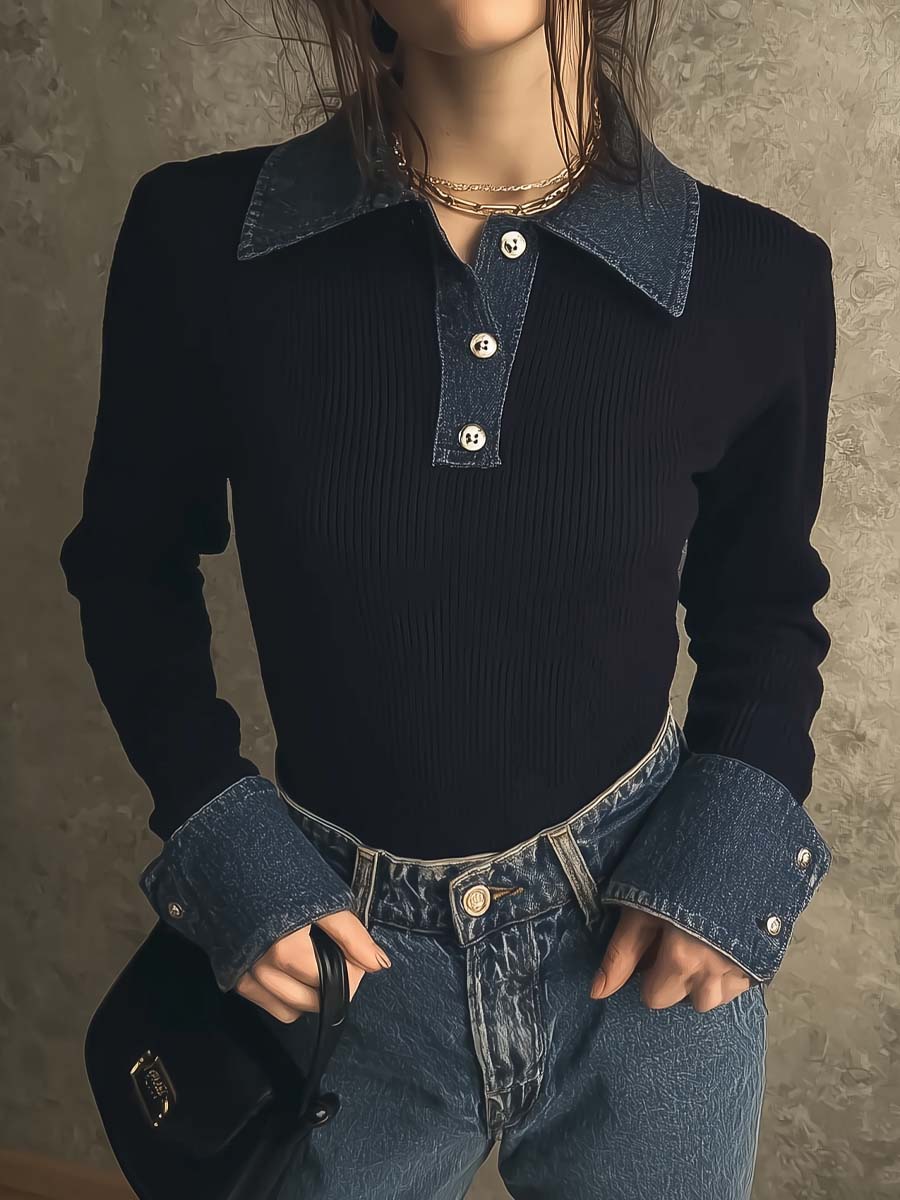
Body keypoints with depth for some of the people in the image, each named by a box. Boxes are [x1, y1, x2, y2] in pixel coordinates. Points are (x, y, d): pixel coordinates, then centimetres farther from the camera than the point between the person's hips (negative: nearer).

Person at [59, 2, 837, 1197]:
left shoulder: (757, 279, -11)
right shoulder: (198, 238, -13)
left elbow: (760, 603, 4)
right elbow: (131, 563, 1)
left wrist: (739, 842, -10)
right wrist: (214, 836, -9)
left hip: (648, 936, 1)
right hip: (342, 949, 0)